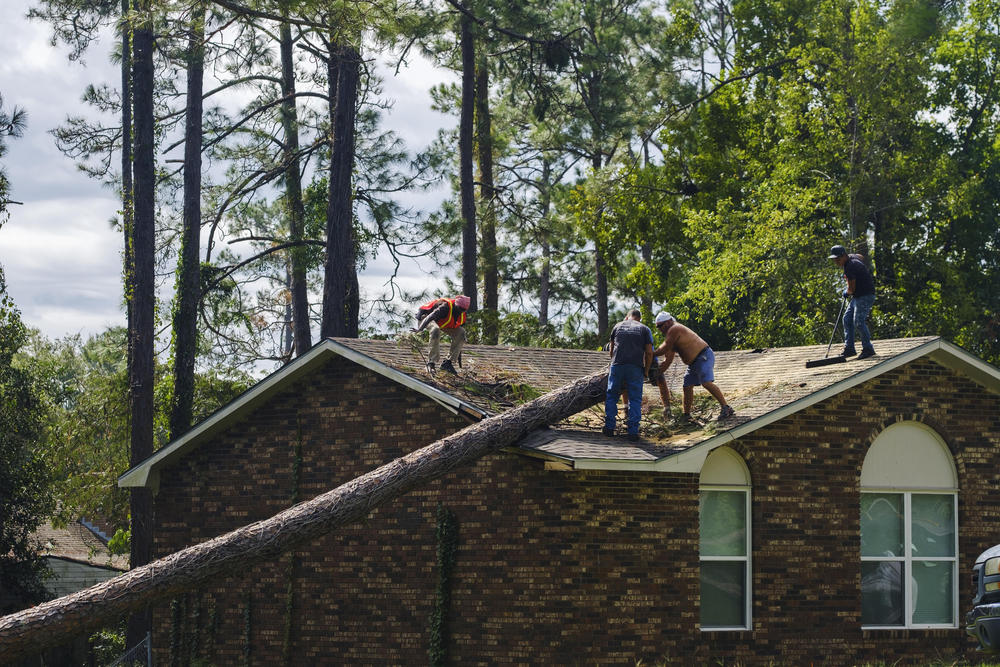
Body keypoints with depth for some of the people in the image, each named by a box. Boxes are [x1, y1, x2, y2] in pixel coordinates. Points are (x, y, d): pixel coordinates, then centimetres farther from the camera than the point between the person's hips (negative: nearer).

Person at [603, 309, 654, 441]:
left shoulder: (618, 326, 17)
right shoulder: (644, 329, 11)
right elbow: (649, 352, 3)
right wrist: (646, 370, 13)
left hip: (617, 365, 1)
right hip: (636, 367, -1)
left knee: (611, 396, 13)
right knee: (635, 399, 3)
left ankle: (609, 427, 12)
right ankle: (633, 431, -1)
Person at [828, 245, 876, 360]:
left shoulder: (850, 267, -23)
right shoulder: (851, 256, 7)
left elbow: (851, 289, -19)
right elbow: (861, 257, 33)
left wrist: (846, 293, 4)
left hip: (865, 296, -11)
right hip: (858, 296, 11)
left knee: (858, 322, -16)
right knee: (847, 319, 8)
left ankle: (868, 349, -9)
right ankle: (849, 348, 10)